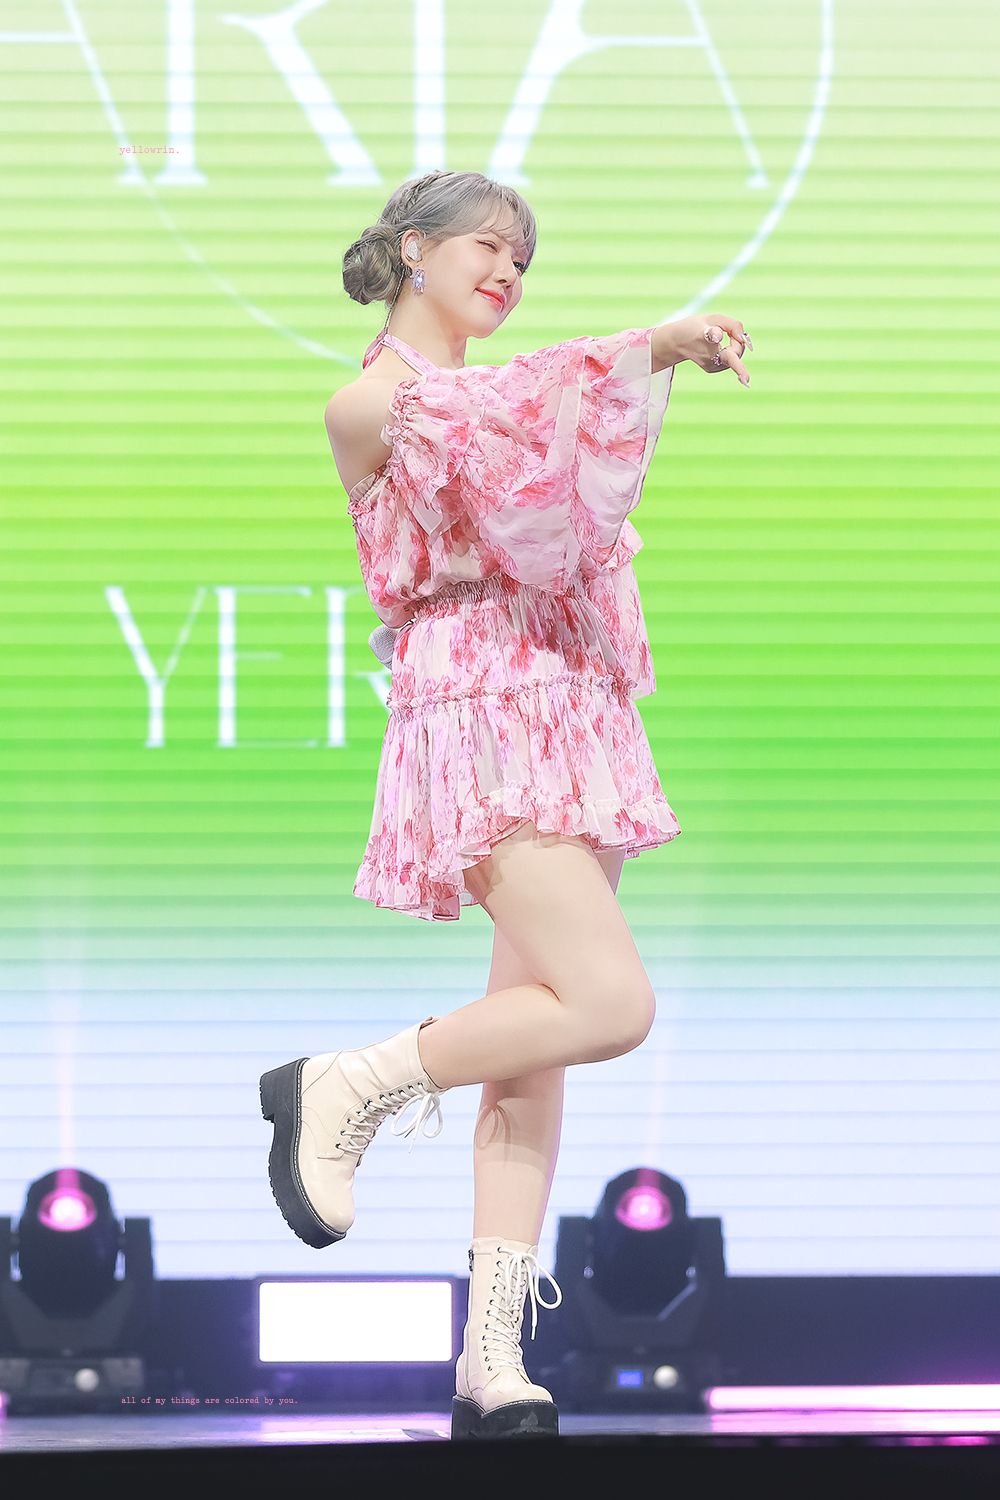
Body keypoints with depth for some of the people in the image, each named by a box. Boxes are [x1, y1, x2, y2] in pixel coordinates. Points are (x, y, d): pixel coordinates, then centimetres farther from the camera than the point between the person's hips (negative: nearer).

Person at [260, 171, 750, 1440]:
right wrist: (649, 347, -25)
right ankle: (342, 1092, -3)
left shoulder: (515, 396, 23)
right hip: (480, 716, -8)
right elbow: (488, 409, -18)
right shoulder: (368, 405, -3)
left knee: (534, 1045, 1)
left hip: (571, 716, 8)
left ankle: (493, 1358, -1)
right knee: (610, 1003, -19)